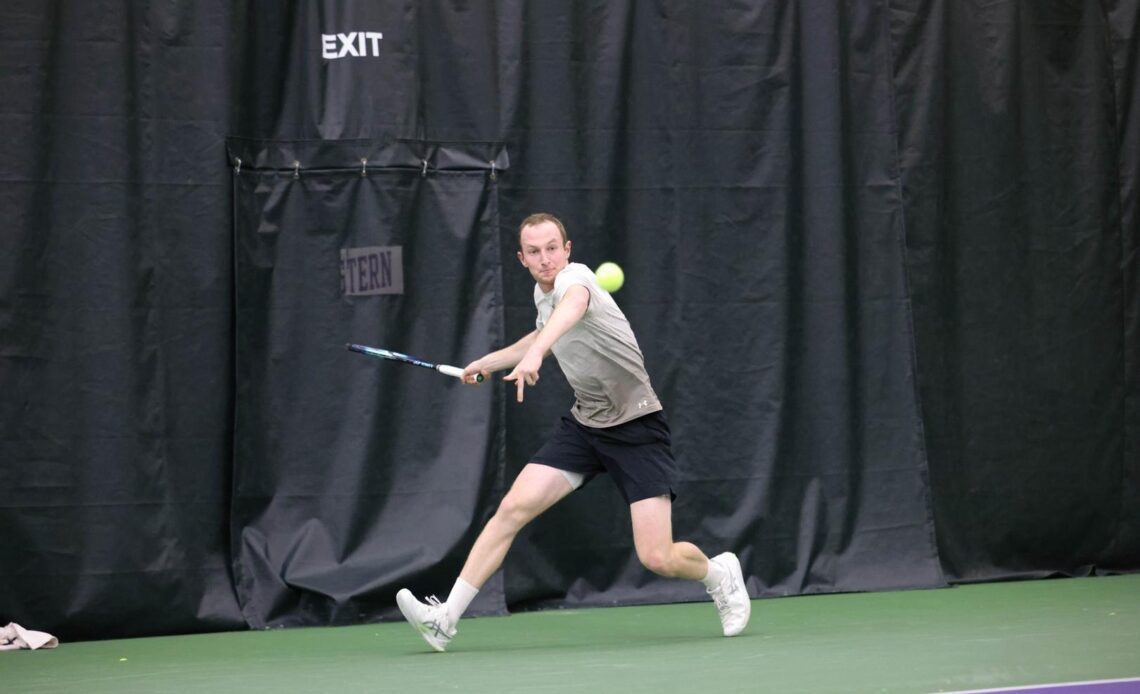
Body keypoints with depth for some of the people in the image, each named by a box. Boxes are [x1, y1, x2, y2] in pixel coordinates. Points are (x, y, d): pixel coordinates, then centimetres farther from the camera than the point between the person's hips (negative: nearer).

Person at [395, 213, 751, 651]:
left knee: (657, 559, -14)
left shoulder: (574, 277, -20)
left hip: (636, 427, -7)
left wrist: (535, 353, -66)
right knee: (514, 507, -10)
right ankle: (446, 618, -8)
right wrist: (488, 362, 30)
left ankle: (718, 573, 21)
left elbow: (573, 305, -48)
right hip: (584, 423, 7)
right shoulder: (542, 293, 6)